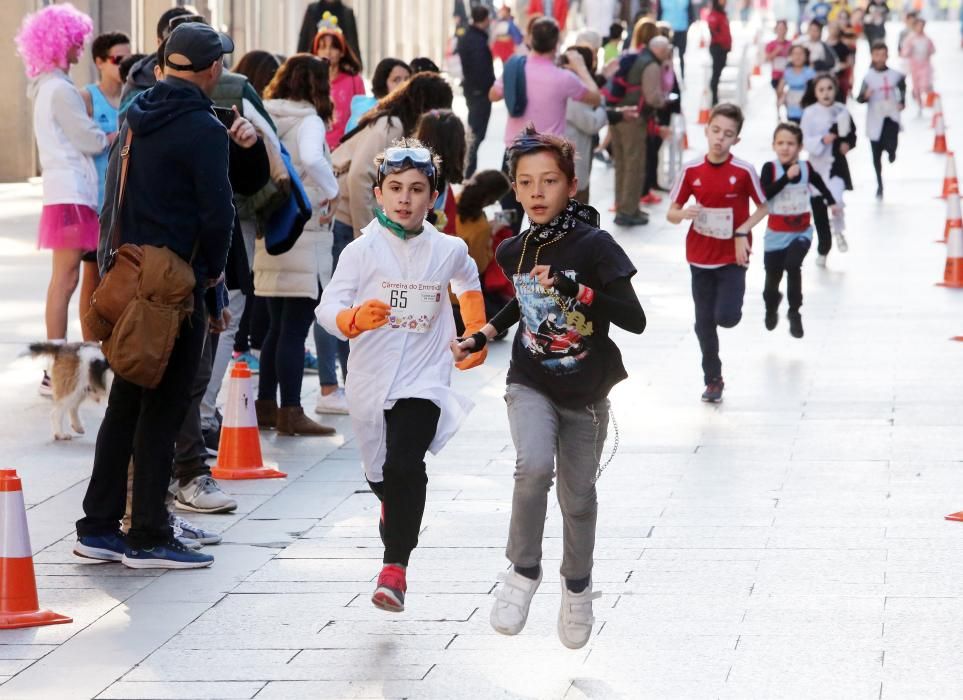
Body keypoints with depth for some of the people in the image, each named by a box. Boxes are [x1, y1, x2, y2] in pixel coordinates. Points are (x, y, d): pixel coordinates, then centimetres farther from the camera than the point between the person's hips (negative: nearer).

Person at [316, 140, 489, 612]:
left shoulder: (448, 251, 1)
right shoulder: (362, 251, -5)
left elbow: (468, 283, 26)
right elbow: (328, 309, -14)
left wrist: (476, 337, 26)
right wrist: (356, 319, -34)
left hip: (423, 380, -1)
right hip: (371, 380, 1)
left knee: (405, 467, -21)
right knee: (380, 474, 15)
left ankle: (395, 568, -21)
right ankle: (397, 517, 50)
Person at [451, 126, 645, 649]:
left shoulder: (594, 246, -16)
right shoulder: (514, 251, -2)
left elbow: (635, 320, -23)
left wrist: (574, 289, -32)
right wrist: (483, 336, 12)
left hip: (585, 393, -1)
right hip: (531, 385, 2)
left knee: (577, 498, 10)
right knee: (534, 465, -26)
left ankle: (577, 585, 37)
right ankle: (523, 571, -7)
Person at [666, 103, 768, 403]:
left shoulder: (743, 171, -12)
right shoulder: (691, 171, -6)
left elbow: (763, 207, 0)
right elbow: (671, 213, 1)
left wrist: (743, 231, -14)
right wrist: (682, 214, -22)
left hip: (732, 256, -2)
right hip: (700, 256, 2)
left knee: (726, 317, -15)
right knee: (704, 323, 7)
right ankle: (713, 381, 22)